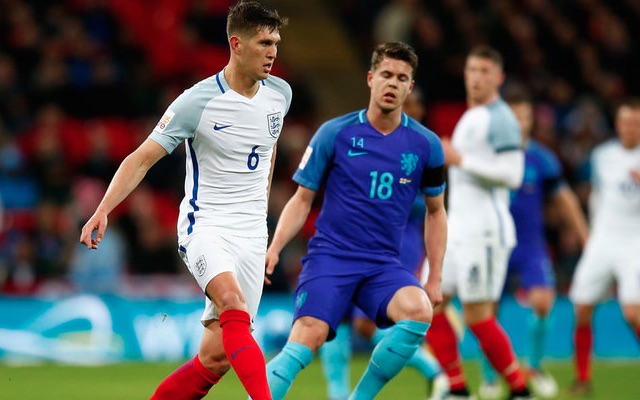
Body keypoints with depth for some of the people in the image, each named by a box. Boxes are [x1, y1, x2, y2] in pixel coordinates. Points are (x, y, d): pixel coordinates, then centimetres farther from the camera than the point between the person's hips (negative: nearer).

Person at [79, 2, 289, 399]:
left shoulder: (279, 94, 4)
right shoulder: (197, 101, -11)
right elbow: (142, 158, -9)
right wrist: (103, 210, -22)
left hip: (251, 236, 5)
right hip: (204, 227, -5)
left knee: (216, 358, -2)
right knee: (233, 304, -34)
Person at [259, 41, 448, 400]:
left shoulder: (426, 145, 5)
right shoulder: (334, 134, 0)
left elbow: (435, 211, 17)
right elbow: (303, 199, 7)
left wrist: (435, 278, 11)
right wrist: (274, 248, -8)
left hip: (384, 265, 2)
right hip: (330, 257, -2)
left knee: (418, 311, -30)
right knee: (308, 337, -26)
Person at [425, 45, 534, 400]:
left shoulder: (500, 119, -10)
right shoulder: (469, 118, 19)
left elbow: (511, 174, -20)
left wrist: (460, 160, -18)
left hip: (483, 232, -9)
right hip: (457, 228, 9)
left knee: (477, 316, -9)